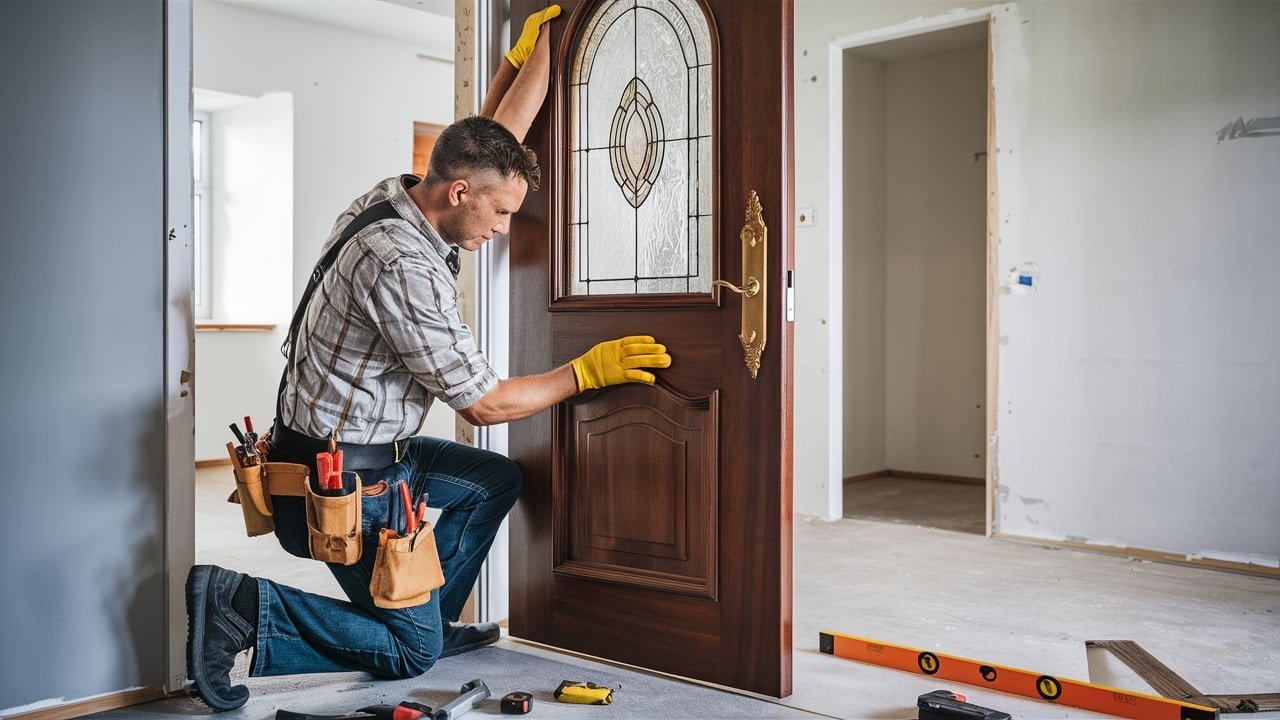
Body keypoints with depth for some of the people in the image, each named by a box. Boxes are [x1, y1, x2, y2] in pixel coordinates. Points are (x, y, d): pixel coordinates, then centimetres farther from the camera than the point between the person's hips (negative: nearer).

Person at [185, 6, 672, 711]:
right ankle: (241, 606, -2)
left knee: (498, 480, 22)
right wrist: (584, 371, -12)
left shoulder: (402, 197, -1)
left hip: (376, 449, 10)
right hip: (343, 480, -10)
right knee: (410, 653, 5)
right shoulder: (404, 267, -29)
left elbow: (501, 129, 14)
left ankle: (432, 619, 25)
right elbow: (481, 402, -22)